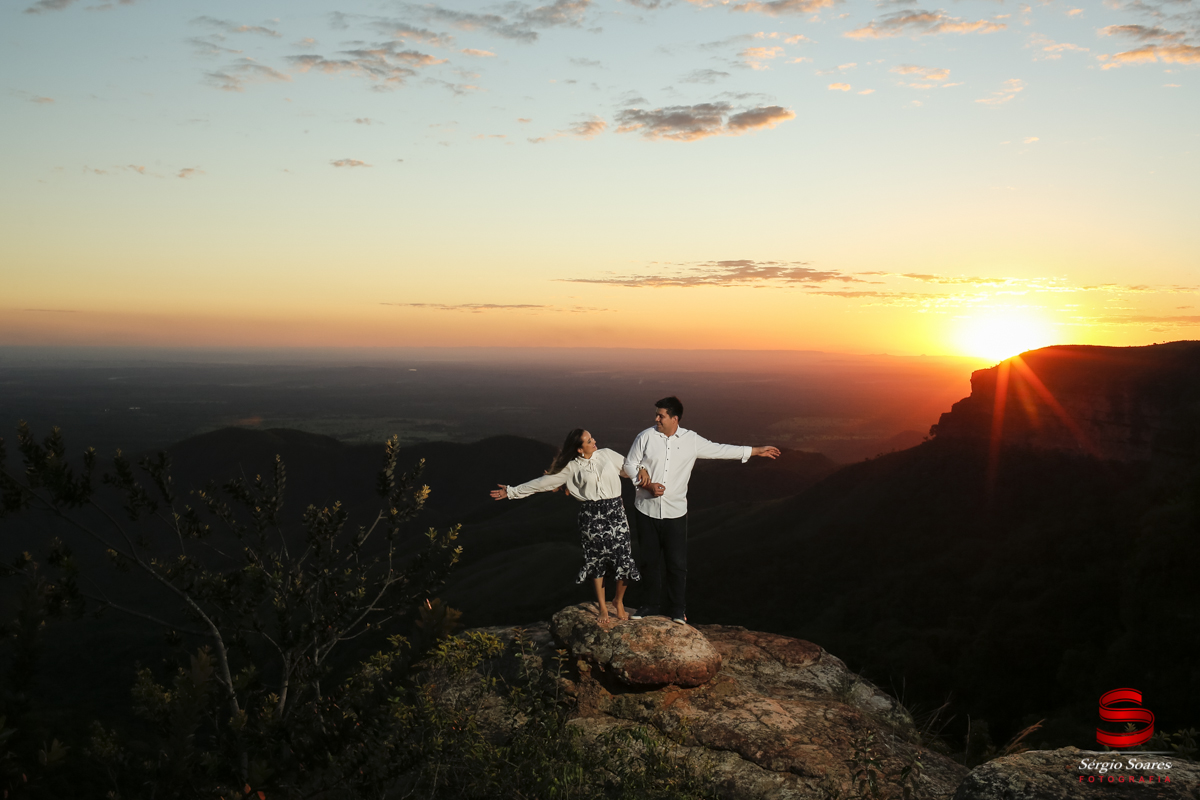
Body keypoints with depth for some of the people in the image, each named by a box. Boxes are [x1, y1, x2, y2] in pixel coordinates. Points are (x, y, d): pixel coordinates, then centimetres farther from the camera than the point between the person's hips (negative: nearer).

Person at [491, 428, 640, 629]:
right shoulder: (571, 467, -1)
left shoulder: (608, 455, 5)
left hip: (616, 512, 1)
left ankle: (619, 601, 25)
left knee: (624, 560, -1)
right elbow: (543, 482, 0)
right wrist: (512, 492, -1)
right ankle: (603, 608, 21)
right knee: (596, 561, 5)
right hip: (591, 515, -1)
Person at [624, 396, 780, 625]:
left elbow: (720, 450, 8)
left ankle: (677, 607, 19)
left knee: (677, 562, 1)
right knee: (650, 560, 9)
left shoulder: (692, 440, -2)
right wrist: (647, 485, -14)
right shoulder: (646, 437, -4)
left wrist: (756, 451, 10)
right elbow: (629, 465, 1)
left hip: (675, 512, 0)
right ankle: (654, 604, 26)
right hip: (646, 510, 0)